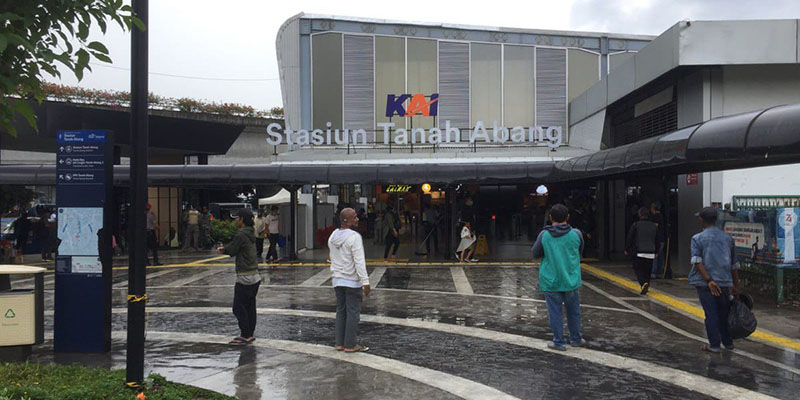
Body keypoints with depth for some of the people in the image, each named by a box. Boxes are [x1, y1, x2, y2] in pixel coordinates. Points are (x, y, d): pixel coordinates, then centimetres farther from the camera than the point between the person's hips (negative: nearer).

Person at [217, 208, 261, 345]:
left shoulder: (240, 234, -16)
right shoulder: (251, 233, 12)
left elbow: (232, 251, -9)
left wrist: (223, 248, 12)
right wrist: (224, 248, 0)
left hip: (245, 277, -9)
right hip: (255, 276, 9)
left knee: (239, 308, 0)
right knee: (250, 307, 14)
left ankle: (245, 336, 3)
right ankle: (250, 333, 19)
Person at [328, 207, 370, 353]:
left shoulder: (333, 236, 7)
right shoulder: (354, 237, -17)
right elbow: (359, 261, -21)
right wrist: (365, 281, -20)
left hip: (337, 280, 8)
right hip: (352, 281, -8)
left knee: (341, 311, 13)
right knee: (353, 312, 0)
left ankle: (340, 343, 17)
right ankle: (350, 345, 4)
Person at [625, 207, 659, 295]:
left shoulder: (635, 225, -6)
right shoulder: (654, 226, 7)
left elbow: (629, 238, -3)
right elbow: (657, 240, 15)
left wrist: (627, 250, 10)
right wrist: (655, 252, 25)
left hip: (638, 253, -4)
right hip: (650, 253, 4)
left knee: (638, 269, -1)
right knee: (648, 270, 14)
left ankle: (644, 283, -23)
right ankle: (647, 286, 21)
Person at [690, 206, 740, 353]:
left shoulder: (697, 238, -5)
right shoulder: (727, 238, 8)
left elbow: (697, 262, -17)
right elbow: (734, 265, 12)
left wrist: (708, 280, -19)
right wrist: (736, 285, 17)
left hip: (705, 284, -4)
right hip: (724, 282, 4)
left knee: (711, 314, 2)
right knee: (724, 313, 16)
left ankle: (714, 345, 7)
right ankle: (727, 342, 28)